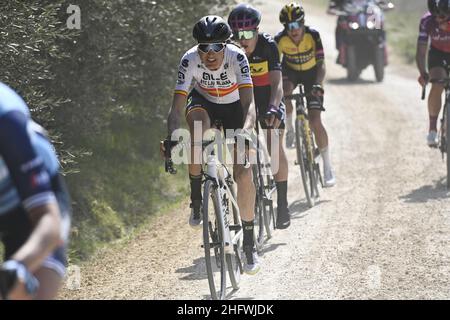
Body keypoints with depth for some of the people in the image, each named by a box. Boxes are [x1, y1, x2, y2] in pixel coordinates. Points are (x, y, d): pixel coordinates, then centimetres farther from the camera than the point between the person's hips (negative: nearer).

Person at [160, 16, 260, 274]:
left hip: (234, 106, 0)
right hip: (203, 102, 0)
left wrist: (246, 131, -59)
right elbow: (177, 108, -33)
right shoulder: (190, 61, -29)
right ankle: (196, 201, -21)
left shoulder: (237, 57, -33)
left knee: (243, 173, -12)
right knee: (198, 128, -37)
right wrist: (172, 138, -50)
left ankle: (249, 243, 2)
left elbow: (249, 103, -40)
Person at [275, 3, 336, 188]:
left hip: (311, 73, -1)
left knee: (315, 121, -12)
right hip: (290, 70, 1)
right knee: (284, 92, -36)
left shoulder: (313, 36, -28)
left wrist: (318, 84, -47)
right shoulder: (280, 39, -26)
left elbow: (321, 64, -29)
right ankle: (289, 130, -8)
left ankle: (327, 167, -3)